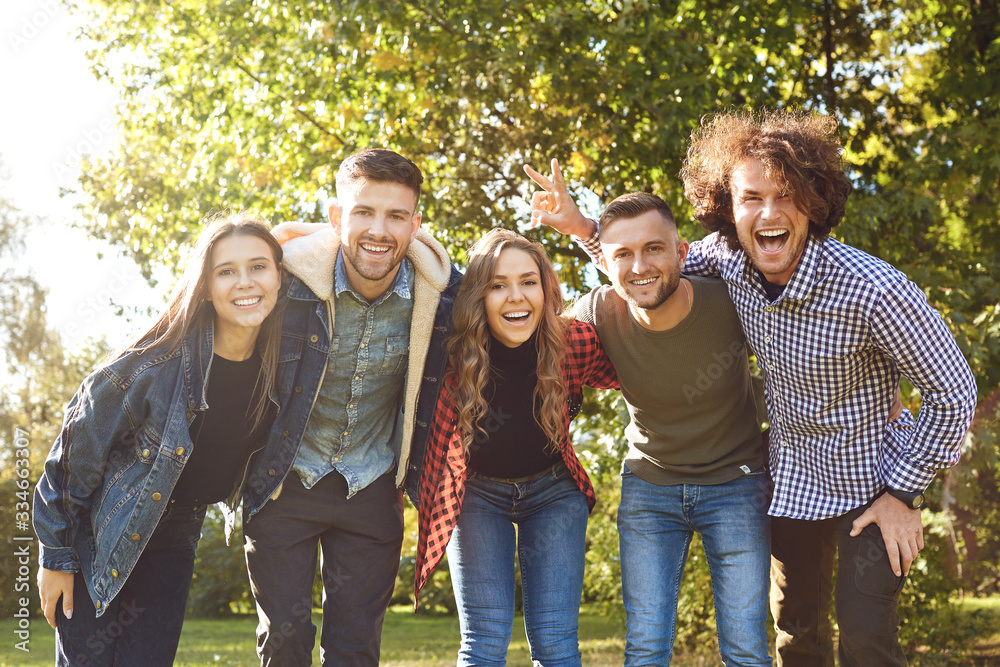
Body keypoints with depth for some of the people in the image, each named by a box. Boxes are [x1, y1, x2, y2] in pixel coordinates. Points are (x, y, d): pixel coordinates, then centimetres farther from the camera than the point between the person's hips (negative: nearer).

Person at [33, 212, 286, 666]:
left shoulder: (278, 365, -11)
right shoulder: (153, 364, -25)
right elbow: (76, 452, -14)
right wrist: (56, 556, -9)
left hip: (173, 541, 4)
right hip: (97, 538, -4)